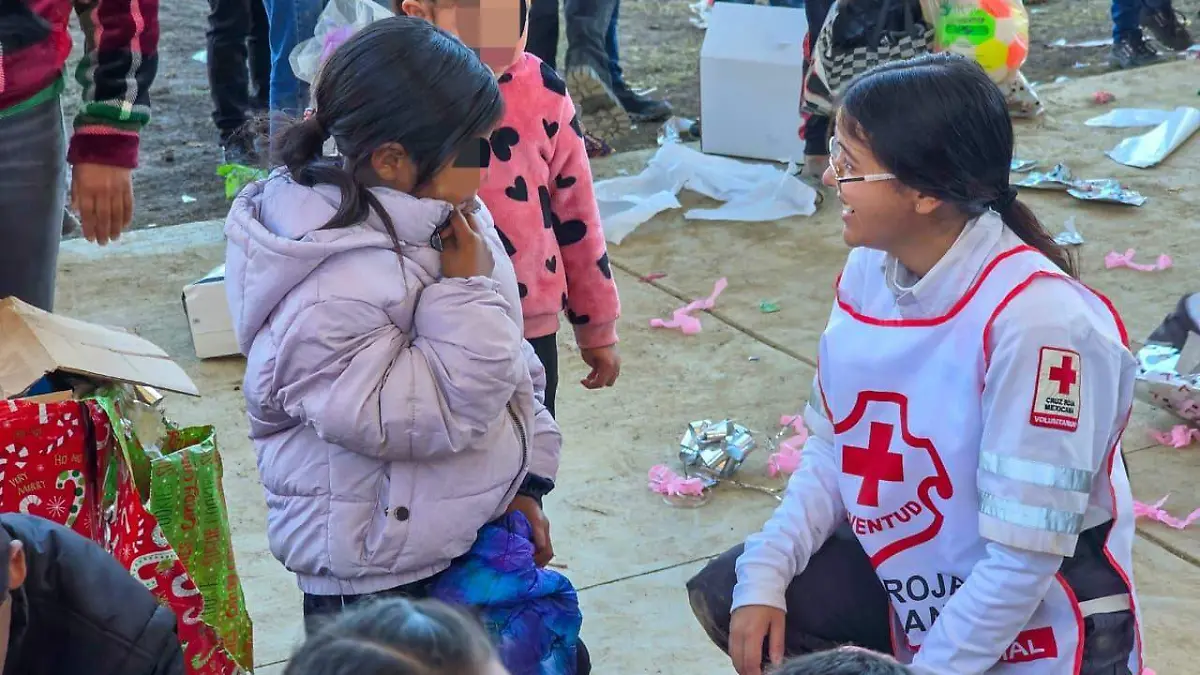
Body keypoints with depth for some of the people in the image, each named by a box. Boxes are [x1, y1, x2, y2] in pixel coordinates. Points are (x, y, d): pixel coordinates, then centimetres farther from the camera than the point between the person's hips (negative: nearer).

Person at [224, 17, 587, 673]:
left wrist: (523, 482, 14)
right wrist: (467, 289, -23)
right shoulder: (324, 300, -28)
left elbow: (512, 365, 12)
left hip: (477, 534, 9)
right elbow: (438, 414, -26)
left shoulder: (450, 220, 0)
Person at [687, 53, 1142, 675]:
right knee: (726, 596, 1)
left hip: (1035, 617, -7)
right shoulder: (869, 267, -8)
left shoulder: (1037, 320, -30)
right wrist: (765, 574, -11)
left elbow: (1025, 556, -26)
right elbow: (833, 450, 1)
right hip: (909, 569, 7)